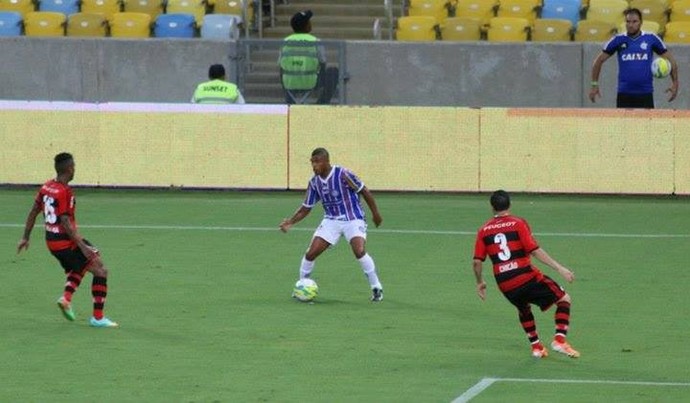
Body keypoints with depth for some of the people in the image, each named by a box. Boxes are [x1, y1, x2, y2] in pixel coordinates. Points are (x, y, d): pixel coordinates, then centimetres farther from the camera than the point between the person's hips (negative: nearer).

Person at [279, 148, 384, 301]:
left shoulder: (343, 174, -19)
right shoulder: (314, 182, -2)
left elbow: (364, 191, -9)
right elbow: (306, 208, 7)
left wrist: (375, 213, -4)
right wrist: (291, 222, -7)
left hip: (353, 219, -5)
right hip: (331, 220, 5)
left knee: (359, 251, -27)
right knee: (311, 253, -6)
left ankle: (376, 288, -11)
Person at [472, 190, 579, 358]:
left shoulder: (484, 230, 8)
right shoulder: (518, 223, -3)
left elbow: (476, 262, 5)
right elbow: (534, 250, -12)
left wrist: (480, 283, 22)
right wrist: (559, 268, -12)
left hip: (505, 285, 4)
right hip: (527, 278, -4)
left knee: (523, 309, 34)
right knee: (564, 299, 11)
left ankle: (536, 346, 29)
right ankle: (559, 340, -5)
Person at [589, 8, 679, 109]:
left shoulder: (651, 38, 1)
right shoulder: (618, 40, 2)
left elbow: (670, 60, 9)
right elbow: (599, 60, 10)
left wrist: (675, 83, 3)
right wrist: (594, 85, 6)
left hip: (645, 94, 0)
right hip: (624, 94, 0)